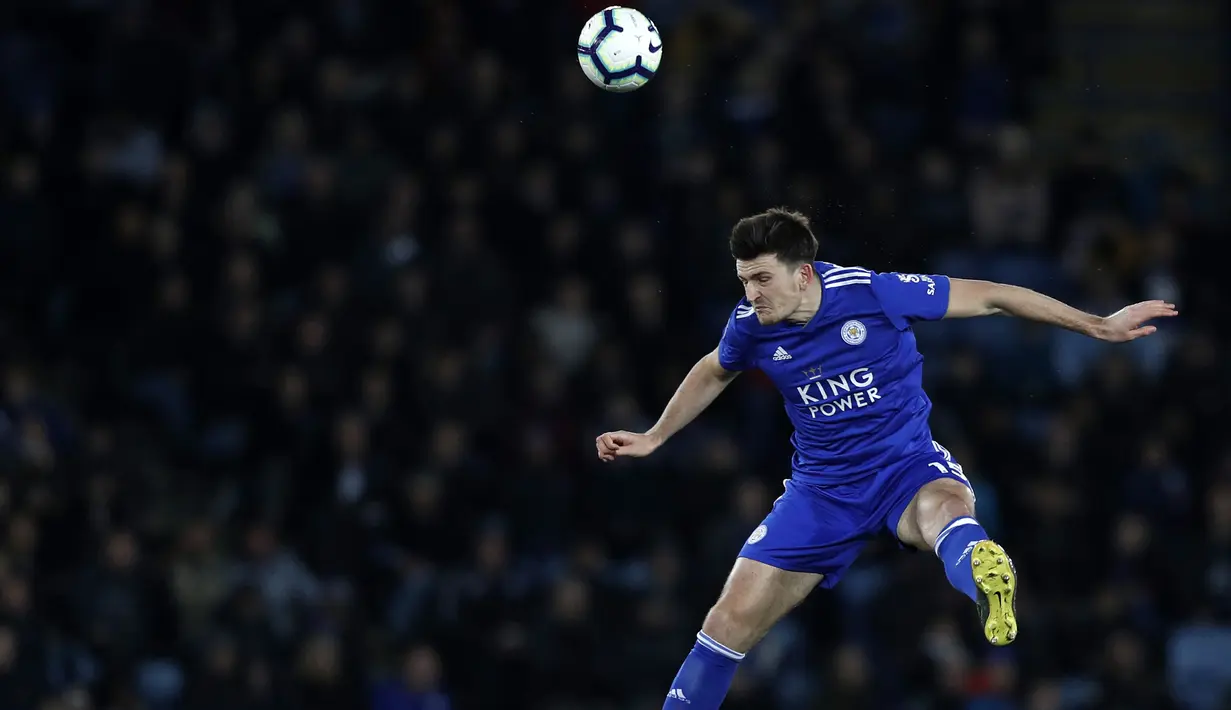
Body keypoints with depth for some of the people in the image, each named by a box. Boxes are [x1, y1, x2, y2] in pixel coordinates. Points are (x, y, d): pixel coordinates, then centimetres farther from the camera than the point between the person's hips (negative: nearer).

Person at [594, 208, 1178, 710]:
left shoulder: (874, 293, -18)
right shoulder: (751, 324, -6)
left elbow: (990, 298, -10)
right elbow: (713, 373, 20)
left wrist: (1097, 326, -7)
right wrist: (653, 438, 25)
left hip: (906, 466, -4)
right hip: (822, 488, 4)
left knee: (946, 508, -43)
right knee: (730, 621, -4)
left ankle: (986, 583, -78)